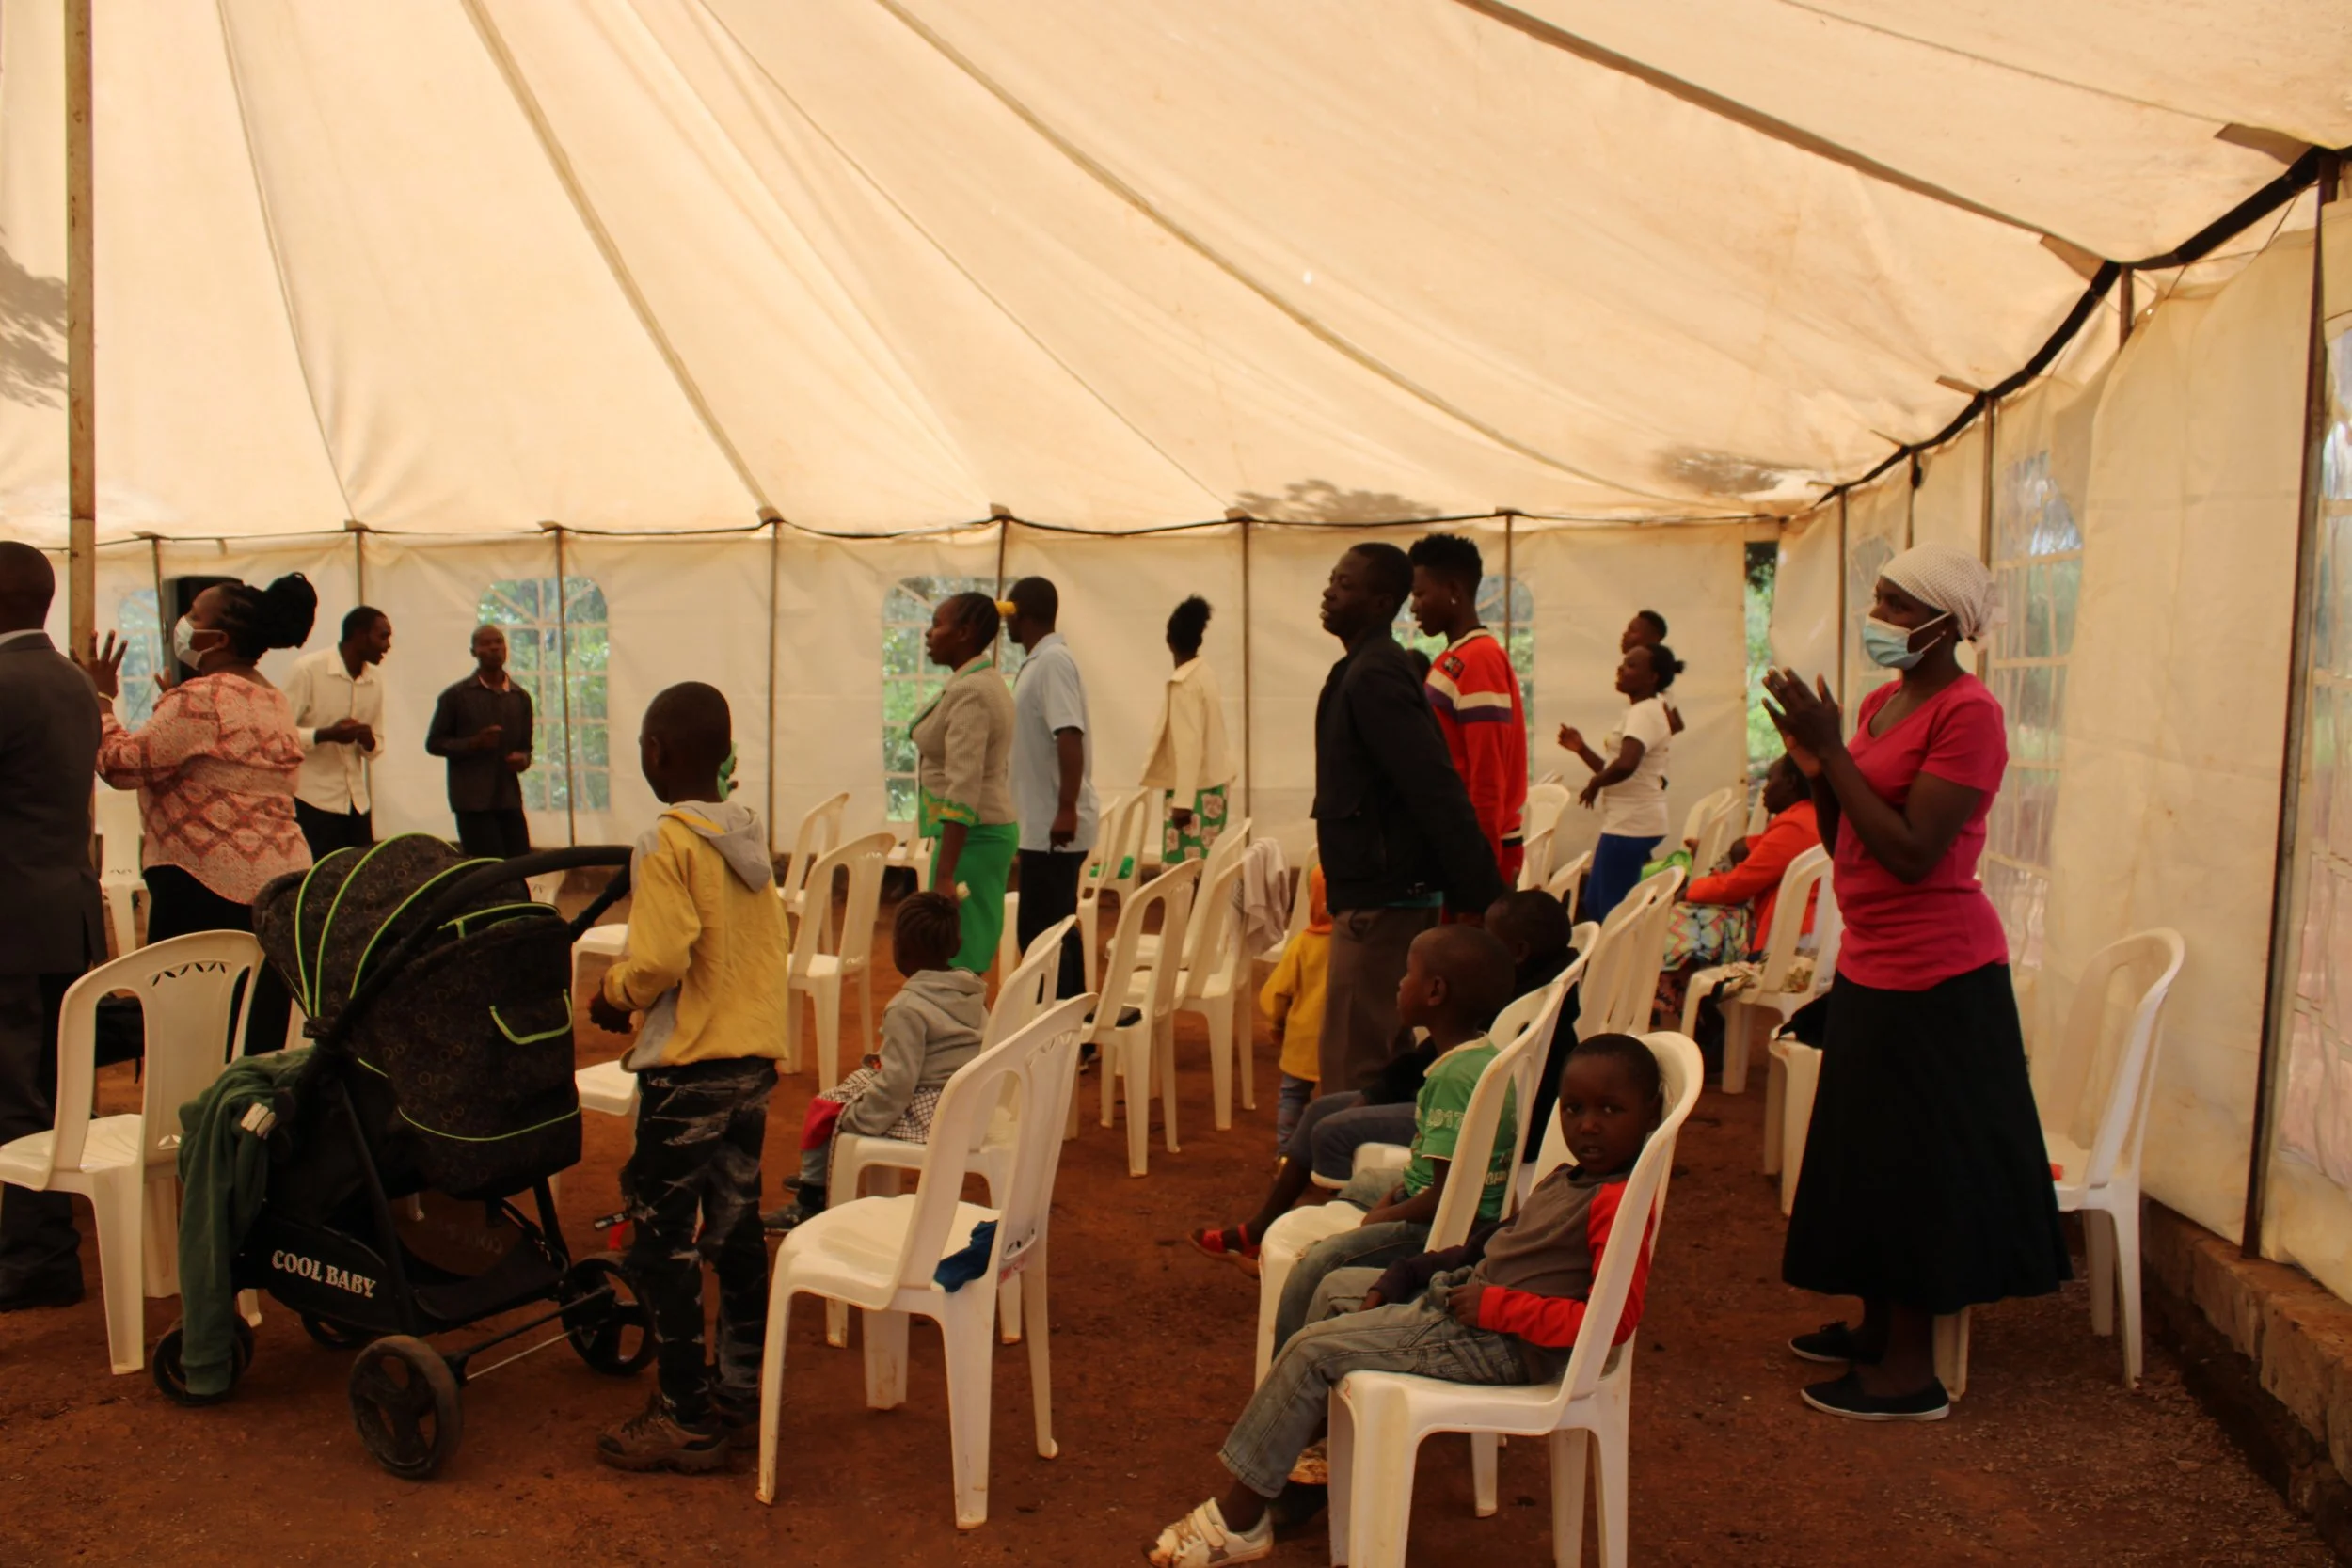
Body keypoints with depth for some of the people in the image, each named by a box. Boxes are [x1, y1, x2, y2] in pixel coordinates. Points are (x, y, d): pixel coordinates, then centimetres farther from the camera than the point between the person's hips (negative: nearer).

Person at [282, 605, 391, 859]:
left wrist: (369, 742, -8)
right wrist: (326, 734, -25)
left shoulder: (375, 683, 9)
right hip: (313, 800, -6)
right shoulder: (308, 669, -9)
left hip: (358, 801, 6)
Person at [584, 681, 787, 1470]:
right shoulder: (750, 835, 7)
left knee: (662, 1242, 4)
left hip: (687, 1068, -8)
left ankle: (685, 1419, 11)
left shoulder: (666, 843, -16)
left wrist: (611, 994, -1)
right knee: (735, 1230, 17)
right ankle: (743, 1396, 27)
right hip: (754, 1057, 8)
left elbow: (657, 962, -22)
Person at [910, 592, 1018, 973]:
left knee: (952, 968, -8)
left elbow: (963, 790, -24)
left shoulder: (968, 691, -16)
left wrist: (944, 876, -28)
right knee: (968, 968, 12)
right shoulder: (987, 682, 15)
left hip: (970, 837, -10)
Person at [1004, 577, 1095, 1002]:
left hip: (1052, 827, -10)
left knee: (1040, 933, -7)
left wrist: (1067, 809, -30)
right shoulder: (1042, 661, 15)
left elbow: (1070, 735, -25)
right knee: (1059, 930, 14)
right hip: (1048, 824, 10)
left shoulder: (1052, 662, -15)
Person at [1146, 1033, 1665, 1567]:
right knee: (1338, 1287, 23)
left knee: (1316, 1348, -11)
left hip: (1502, 1342, -10)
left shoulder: (1620, 1203, -19)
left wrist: (1497, 1305, -24)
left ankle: (1240, 1520, 0)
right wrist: (1396, 1280, 6)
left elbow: (1614, 1318, -27)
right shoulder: (1565, 1182, 12)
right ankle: (1313, 1440, 31)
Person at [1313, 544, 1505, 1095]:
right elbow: (1431, 787, 20)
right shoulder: (1370, 668, 15)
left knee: (1353, 1071, -6)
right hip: (1387, 892, 10)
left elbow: (1436, 790, -24)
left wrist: (1482, 898, -24)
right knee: (1381, 1061, 18)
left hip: (1380, 902, -10)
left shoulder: (1372, 677, -17)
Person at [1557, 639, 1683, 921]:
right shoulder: (1646, 711, 17)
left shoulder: (1645, 711, -15)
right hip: (1628, 821, 11)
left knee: (1612, 909, -5)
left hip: (1631, 824, -11)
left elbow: (1626, 765, -34)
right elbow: (1616, 771, 20)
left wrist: (1595, 783, -16)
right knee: (1594, 903, 16)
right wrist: (1581, 749, 9)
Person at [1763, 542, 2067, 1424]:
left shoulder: (1967, 714, -17)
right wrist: (1817, 769, -3)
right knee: (1870, 1156, 17)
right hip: (1872, 963, 9)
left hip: (1935, 972, -9)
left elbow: (1912, 854, -25)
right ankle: (1878, 1329, 31)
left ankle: (1911, 1375, 11)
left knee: (1917, 1167, 0)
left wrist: (1833, 749, -23)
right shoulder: (1880, 703, 10)